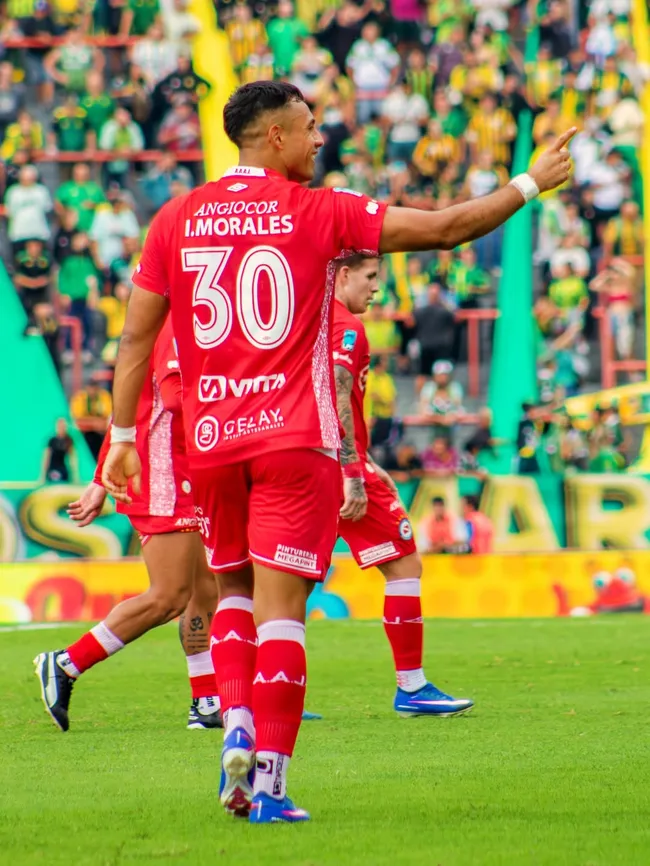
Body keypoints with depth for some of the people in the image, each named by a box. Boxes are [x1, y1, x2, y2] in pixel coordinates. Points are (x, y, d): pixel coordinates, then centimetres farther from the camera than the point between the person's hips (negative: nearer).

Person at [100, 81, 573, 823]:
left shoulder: (176, 219, 5)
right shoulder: (318, 212, -4)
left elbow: (136, 335, 5)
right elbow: (444, 229, -2)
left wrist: (122, 436, 10)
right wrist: (528, 185, 10)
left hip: (210, 441, 4)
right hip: (294, 439, -4)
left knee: (234, 588, 21)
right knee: (280, 602, -4)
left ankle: (236, 724, 2)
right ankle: (268, 781, -8)